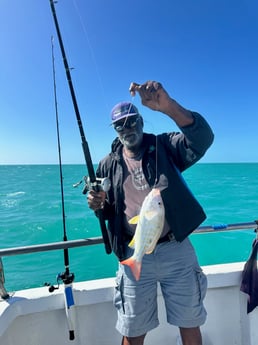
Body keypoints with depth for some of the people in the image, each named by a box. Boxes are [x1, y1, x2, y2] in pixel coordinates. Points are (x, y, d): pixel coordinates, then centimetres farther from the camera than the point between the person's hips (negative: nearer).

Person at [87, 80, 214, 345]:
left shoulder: (165, 147, -2)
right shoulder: (108, 165, 5)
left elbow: (202, 139, -22)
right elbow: (107, 212, 11)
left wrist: (167, 106, -37)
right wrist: (98, 205, -13)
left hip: (176, 250, -1)